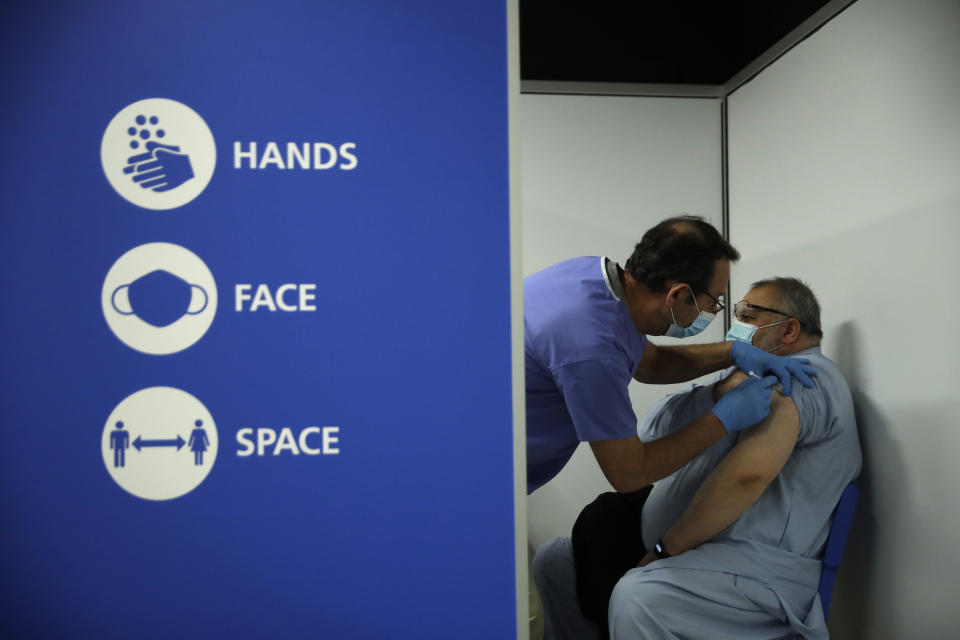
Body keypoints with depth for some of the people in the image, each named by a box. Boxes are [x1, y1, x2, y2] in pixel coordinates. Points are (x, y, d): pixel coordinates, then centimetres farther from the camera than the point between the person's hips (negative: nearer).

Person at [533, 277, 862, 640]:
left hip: (753, 563, -10)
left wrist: (667, 549, -21)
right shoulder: (750, 376, 23)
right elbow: (653, 430, 10)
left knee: (635, 600, -38)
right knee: (554, 561, 8)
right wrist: (722, 392, -6)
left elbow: (748, 473, -26)